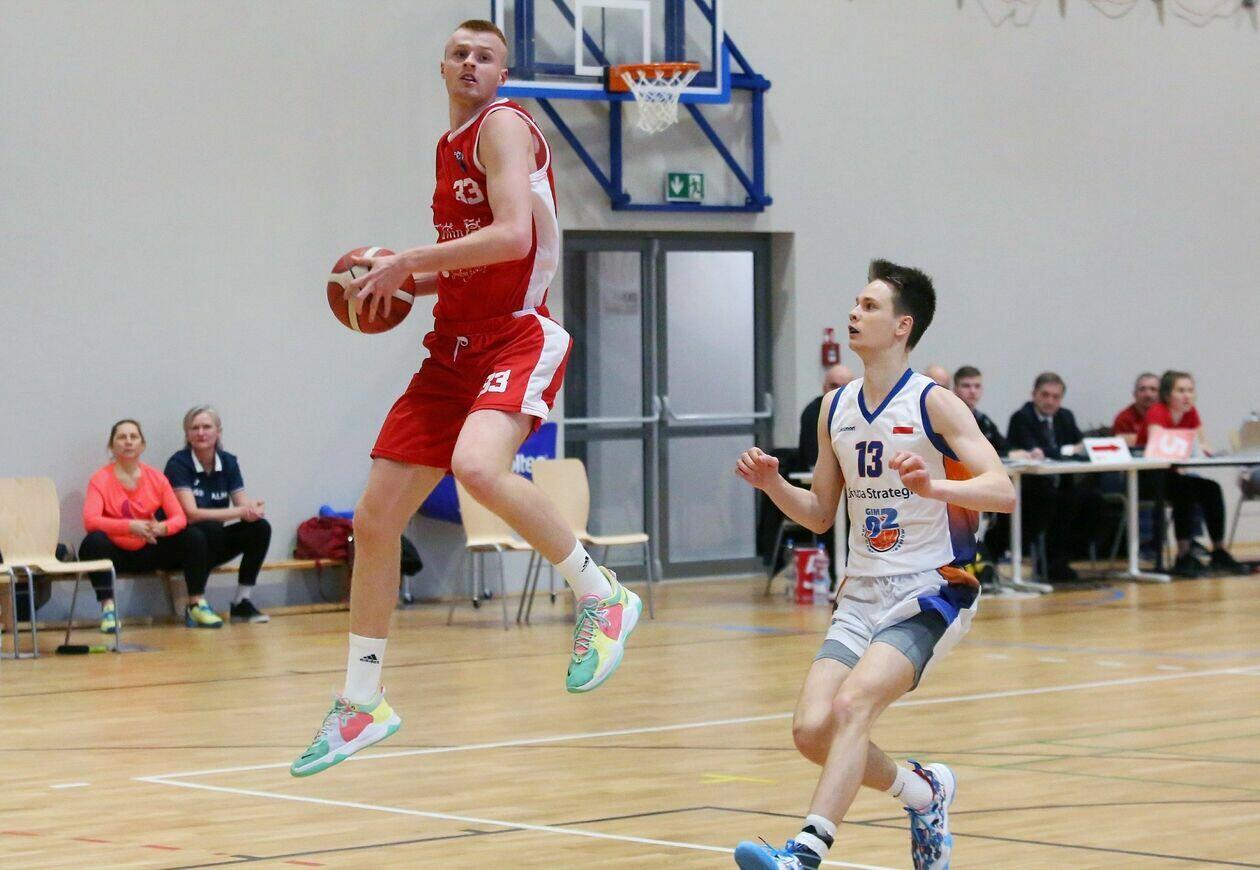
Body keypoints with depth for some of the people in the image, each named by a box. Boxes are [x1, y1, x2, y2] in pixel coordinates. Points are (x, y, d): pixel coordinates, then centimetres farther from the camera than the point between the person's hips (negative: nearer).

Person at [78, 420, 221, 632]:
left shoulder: (156, 477, 1)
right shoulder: (101, 480, -10)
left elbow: (179, 517, -5)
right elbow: (90, 520, -24)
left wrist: (162, 528, -30)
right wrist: (130, 526, -36)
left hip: (149, 552, 3)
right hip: (117, 554, -3)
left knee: (195, 538, -14)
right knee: (93, 542, -35)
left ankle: (197, 605, -9)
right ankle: (108, 609, -32)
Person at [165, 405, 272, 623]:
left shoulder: (228, 462, 4)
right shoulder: (178, 464, -13)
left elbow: (244, 504, -1)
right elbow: (191, 513, -23)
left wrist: (254, 509, -28)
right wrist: (240, 511, -30)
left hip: (213, 545, 6)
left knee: (261, 527, -15)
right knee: (211, 527, -35)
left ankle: (241, 602, -12)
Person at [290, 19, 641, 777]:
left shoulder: (503, 126, -7)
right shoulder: (450, 147, 19)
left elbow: (513, 236, -22)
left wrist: (408, 262, -16)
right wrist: (409, 282, 11)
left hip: (518, 338, -9)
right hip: (456, 346, 9)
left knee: (478, 466, -38)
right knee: (375, 521, 5)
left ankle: (602, 598, -18)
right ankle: (361, 704, 17)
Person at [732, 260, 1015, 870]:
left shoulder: (934, 404, -9)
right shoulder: (836, 408, 10)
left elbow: (1002, 492, -19)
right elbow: (820, 514, 17)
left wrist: (932, 486, -36)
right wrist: (772, 484, -2)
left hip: (929, 591, -6)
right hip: (861, 595, 6)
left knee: (851, 705, -26)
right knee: (812, 730, -6)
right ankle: (924, 792, 21)